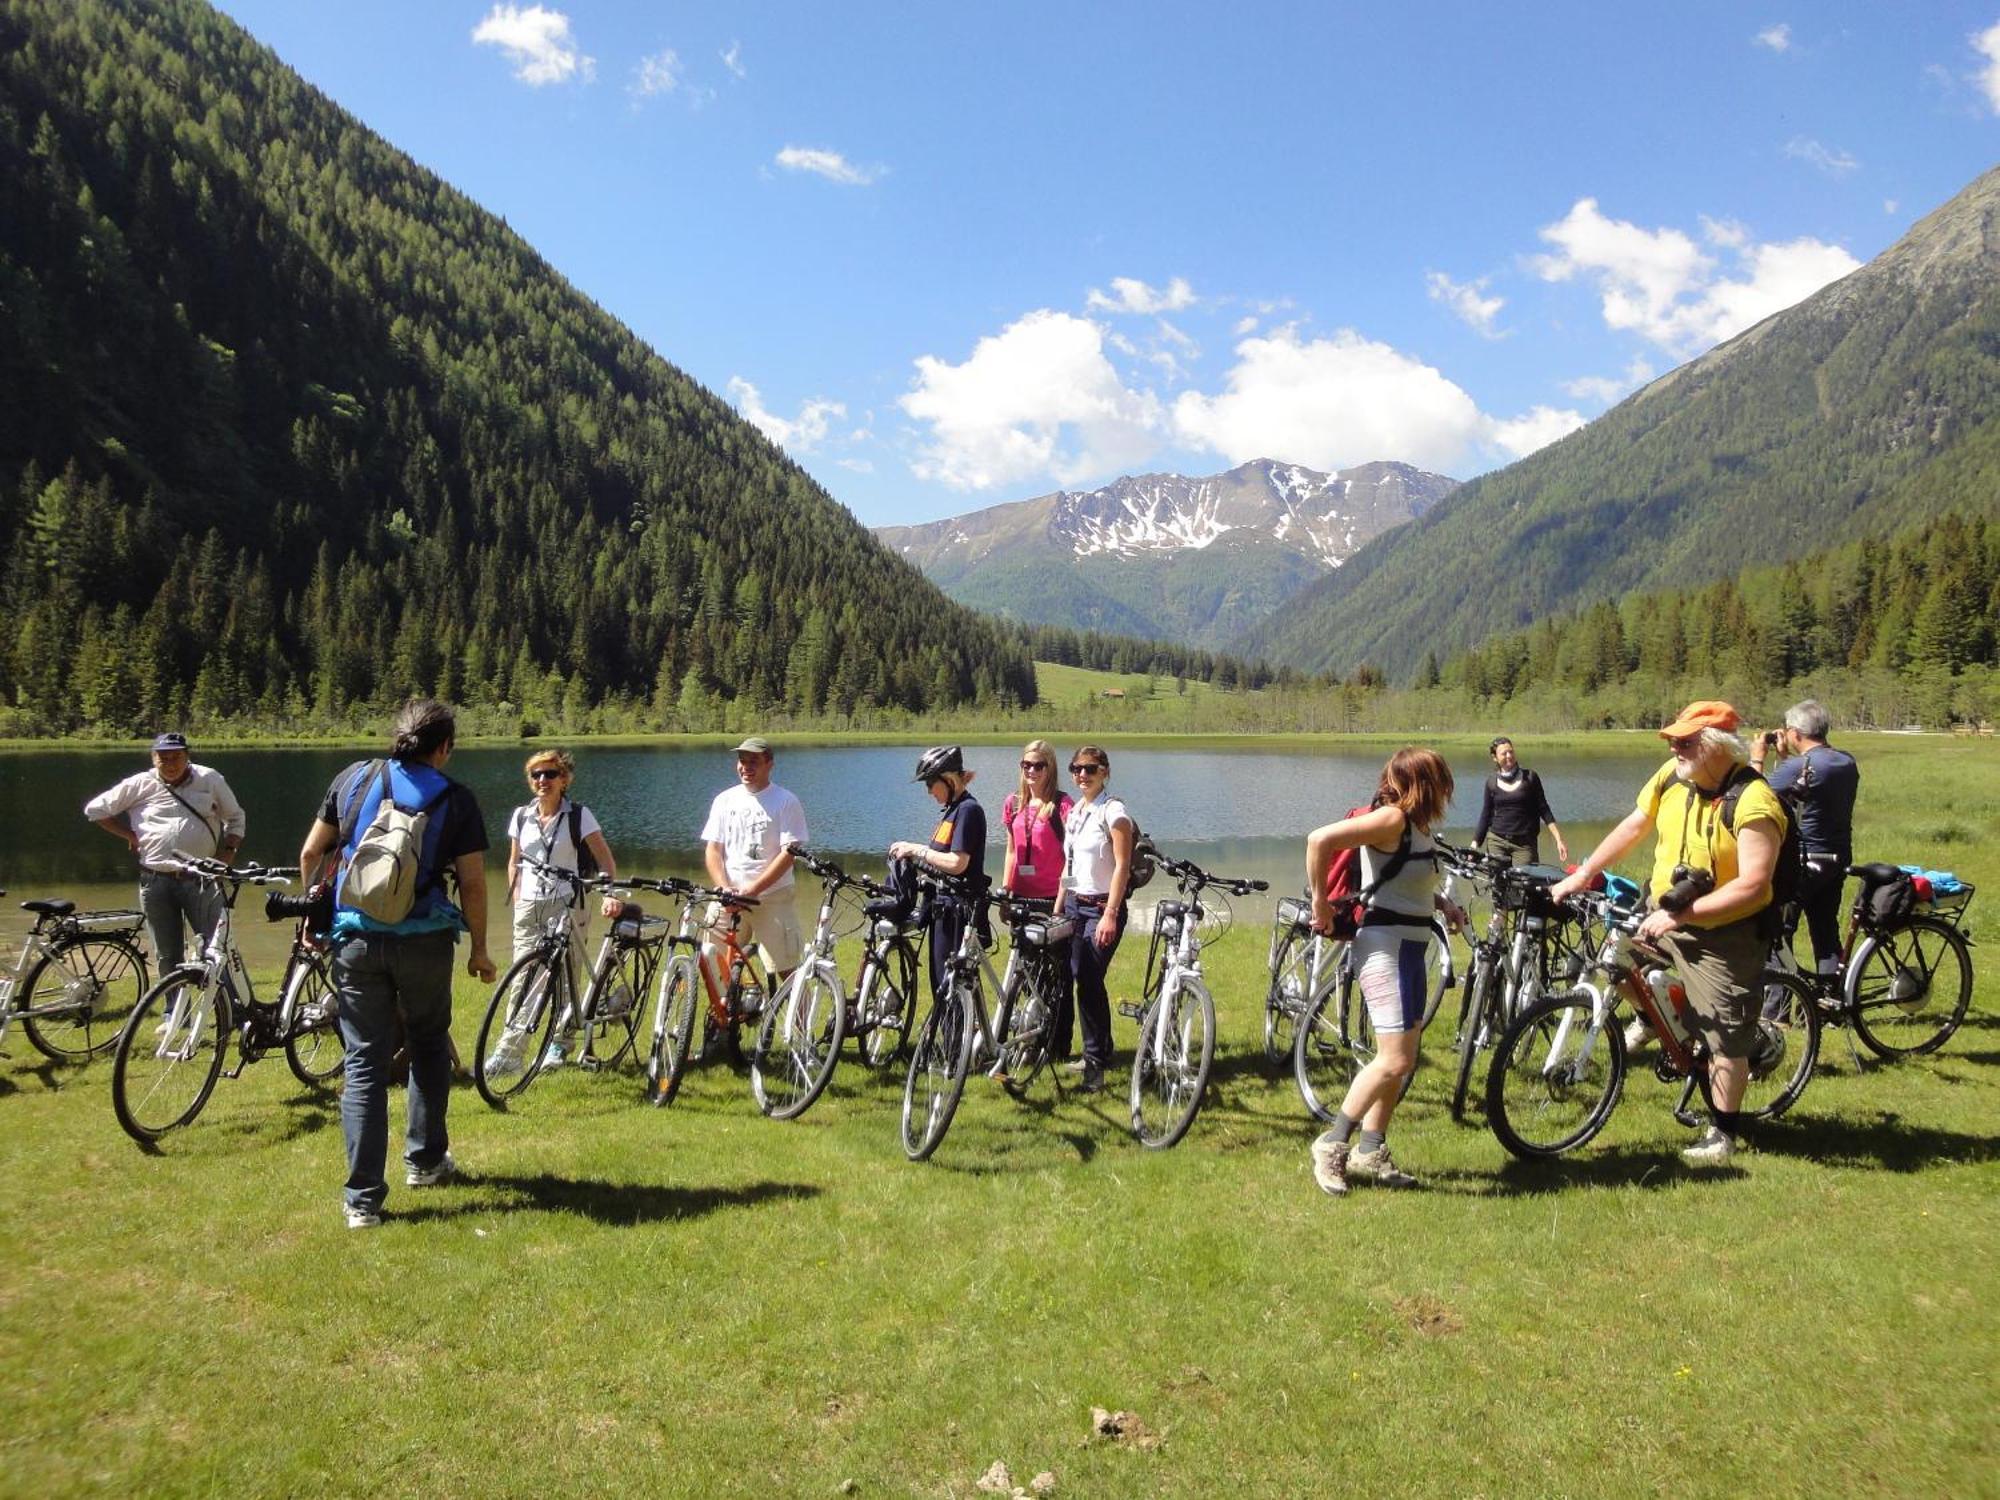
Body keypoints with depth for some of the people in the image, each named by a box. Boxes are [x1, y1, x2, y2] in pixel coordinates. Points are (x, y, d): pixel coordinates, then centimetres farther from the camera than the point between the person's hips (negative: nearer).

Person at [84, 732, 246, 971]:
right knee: (167, 956, 9)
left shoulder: (210, 779, 7)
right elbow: (94, 809, 15)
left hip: (201, 880, -1)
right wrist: (129, 835, 7)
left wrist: (228, 850, 3)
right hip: (156, 882, 1)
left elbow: (235, 817, 17)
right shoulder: (138, 785, 7)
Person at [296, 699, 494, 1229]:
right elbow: (472, 883, -6)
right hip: (424, 941, -1)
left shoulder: (353, 779, 2)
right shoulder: (456, 800, -4)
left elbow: (310, 854, 7)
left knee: (364, 1062, 6)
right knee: (428, 1046, 22)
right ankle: (426, 1160, 31)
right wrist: (479, 950, 5)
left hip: (356, 939, 1)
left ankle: (363, 1199, 5)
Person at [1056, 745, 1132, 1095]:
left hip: (1103, 908, -7)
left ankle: (1095, 1064, -1)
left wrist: (1110, 916, -20)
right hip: (1075, 906, 7)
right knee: (1084, 982, 8)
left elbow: (1122, 866, -15)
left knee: (1089, 984, -10)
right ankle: (1102, 1051, 22)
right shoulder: (1074, 811, 12)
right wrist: (1058, 907, 14)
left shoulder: (1113, 811, -10)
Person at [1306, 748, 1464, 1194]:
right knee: (1395, 1059, -11)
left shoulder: (1415, 827, 13)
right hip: (1385, 945, -10)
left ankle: (1370, 1150, 22)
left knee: (1402, 1059, 12)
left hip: (1410, 947, 10)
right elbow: (1319, 839, -27)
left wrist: (1442, 904, 11)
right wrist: (1321, 902, -19)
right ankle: (1333, 1144, 1)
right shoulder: (1391, 819, -16)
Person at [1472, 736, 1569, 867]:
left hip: (1525, 843, -1)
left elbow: (1543, 810, 3)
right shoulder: (1492, 782, 5)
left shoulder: (1529, 777, 1)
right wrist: (1475, 844, 4)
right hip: (1497, 842, 1)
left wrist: (1559, 839, -4)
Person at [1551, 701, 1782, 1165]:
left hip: (1723, 934, -6)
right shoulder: (1671, 777, -6)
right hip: (1664, 914, 6)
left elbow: (1752, 883, -29)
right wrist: (1582, 875, 1)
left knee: (1725, 1039, 3)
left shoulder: (1753, 803, -25)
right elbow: (1633, 827, 5)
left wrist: (1681, 914, -31)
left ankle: (1723, 1132, 23)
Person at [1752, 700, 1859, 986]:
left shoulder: (1798, 766, -22)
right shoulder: (1847, 762, 4)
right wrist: (1786, 757, 15)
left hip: (1804, 863, -8)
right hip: (1839, 860, 8)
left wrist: (1757, 759, 3)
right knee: (1826, 929, 18)